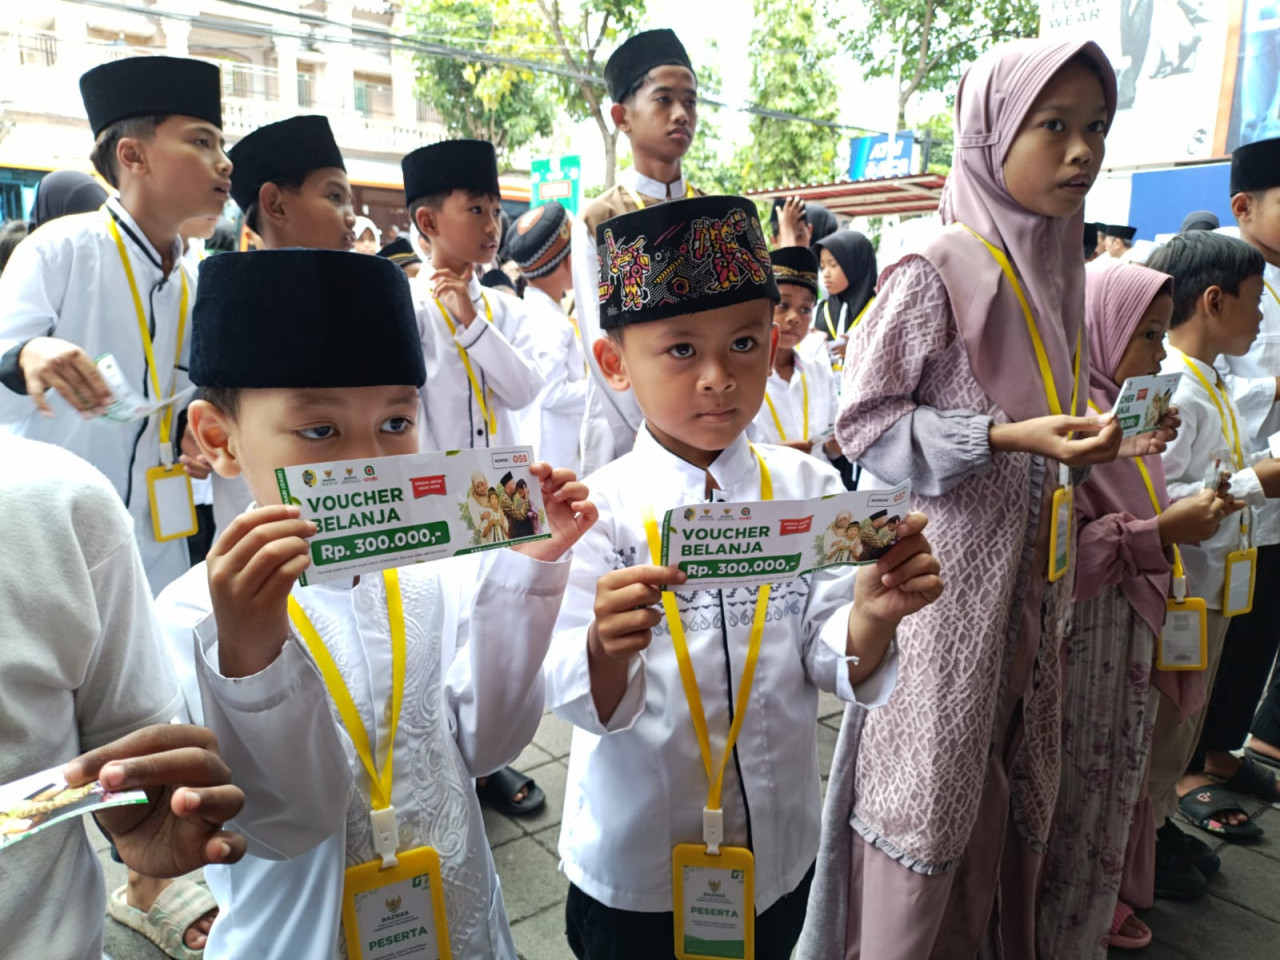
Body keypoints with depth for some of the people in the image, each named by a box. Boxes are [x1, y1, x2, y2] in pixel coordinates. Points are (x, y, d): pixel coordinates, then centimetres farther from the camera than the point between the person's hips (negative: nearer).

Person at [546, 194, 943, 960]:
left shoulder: (810, 488, -8)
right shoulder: (597, 509, -15)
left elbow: (835, 666, -8)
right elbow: (586, 705, -17)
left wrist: (872, 616, -29)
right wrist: (605, 647, -38)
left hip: (781, 851, 3)